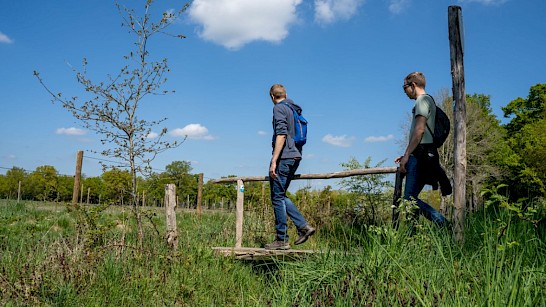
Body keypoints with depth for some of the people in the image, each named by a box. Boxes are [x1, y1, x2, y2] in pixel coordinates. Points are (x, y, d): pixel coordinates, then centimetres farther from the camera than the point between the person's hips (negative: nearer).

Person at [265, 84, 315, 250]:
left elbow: (281, 135, -17)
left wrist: (274, 161, -20)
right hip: (295, 156, 9)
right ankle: (303, 226, 8)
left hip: (284, 157, -9)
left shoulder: (279, 108, -6)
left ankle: (281, 240, 2)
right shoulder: (295, 109, 20)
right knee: (281, 196, 16)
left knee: (277, 197, -2)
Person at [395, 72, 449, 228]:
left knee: (410, 198, -14)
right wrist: (407, 156, 22)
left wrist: (406, 155, -17)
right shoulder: (426, 101, 27)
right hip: (425, 156, 10)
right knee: (411, 197, 7)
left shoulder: (423, 100, -4)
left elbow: (419, 130, -17)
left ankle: (443, 224, -17)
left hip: (421, 156, -10)